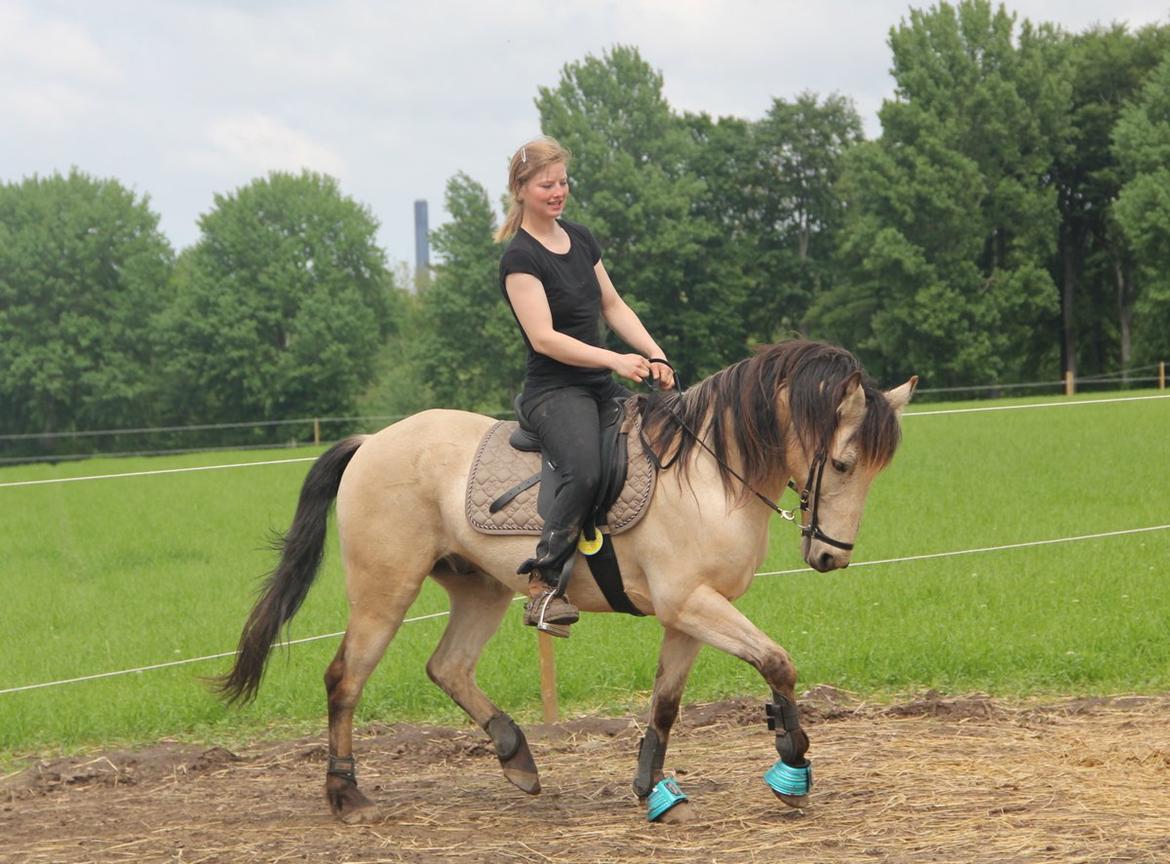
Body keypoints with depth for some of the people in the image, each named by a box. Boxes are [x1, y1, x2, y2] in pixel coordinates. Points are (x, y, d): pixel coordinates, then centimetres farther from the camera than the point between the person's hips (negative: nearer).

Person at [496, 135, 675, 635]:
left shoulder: (579, 239, 14)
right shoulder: (520, 258, -10)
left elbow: (613, 307, 18)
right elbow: (543, 337, -18)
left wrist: (655, 356, 2)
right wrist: (616, 360, -25)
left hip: (602, 387, 9)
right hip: (554, 389, -9)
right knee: (585, 472, -33)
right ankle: (543, 584, -27)